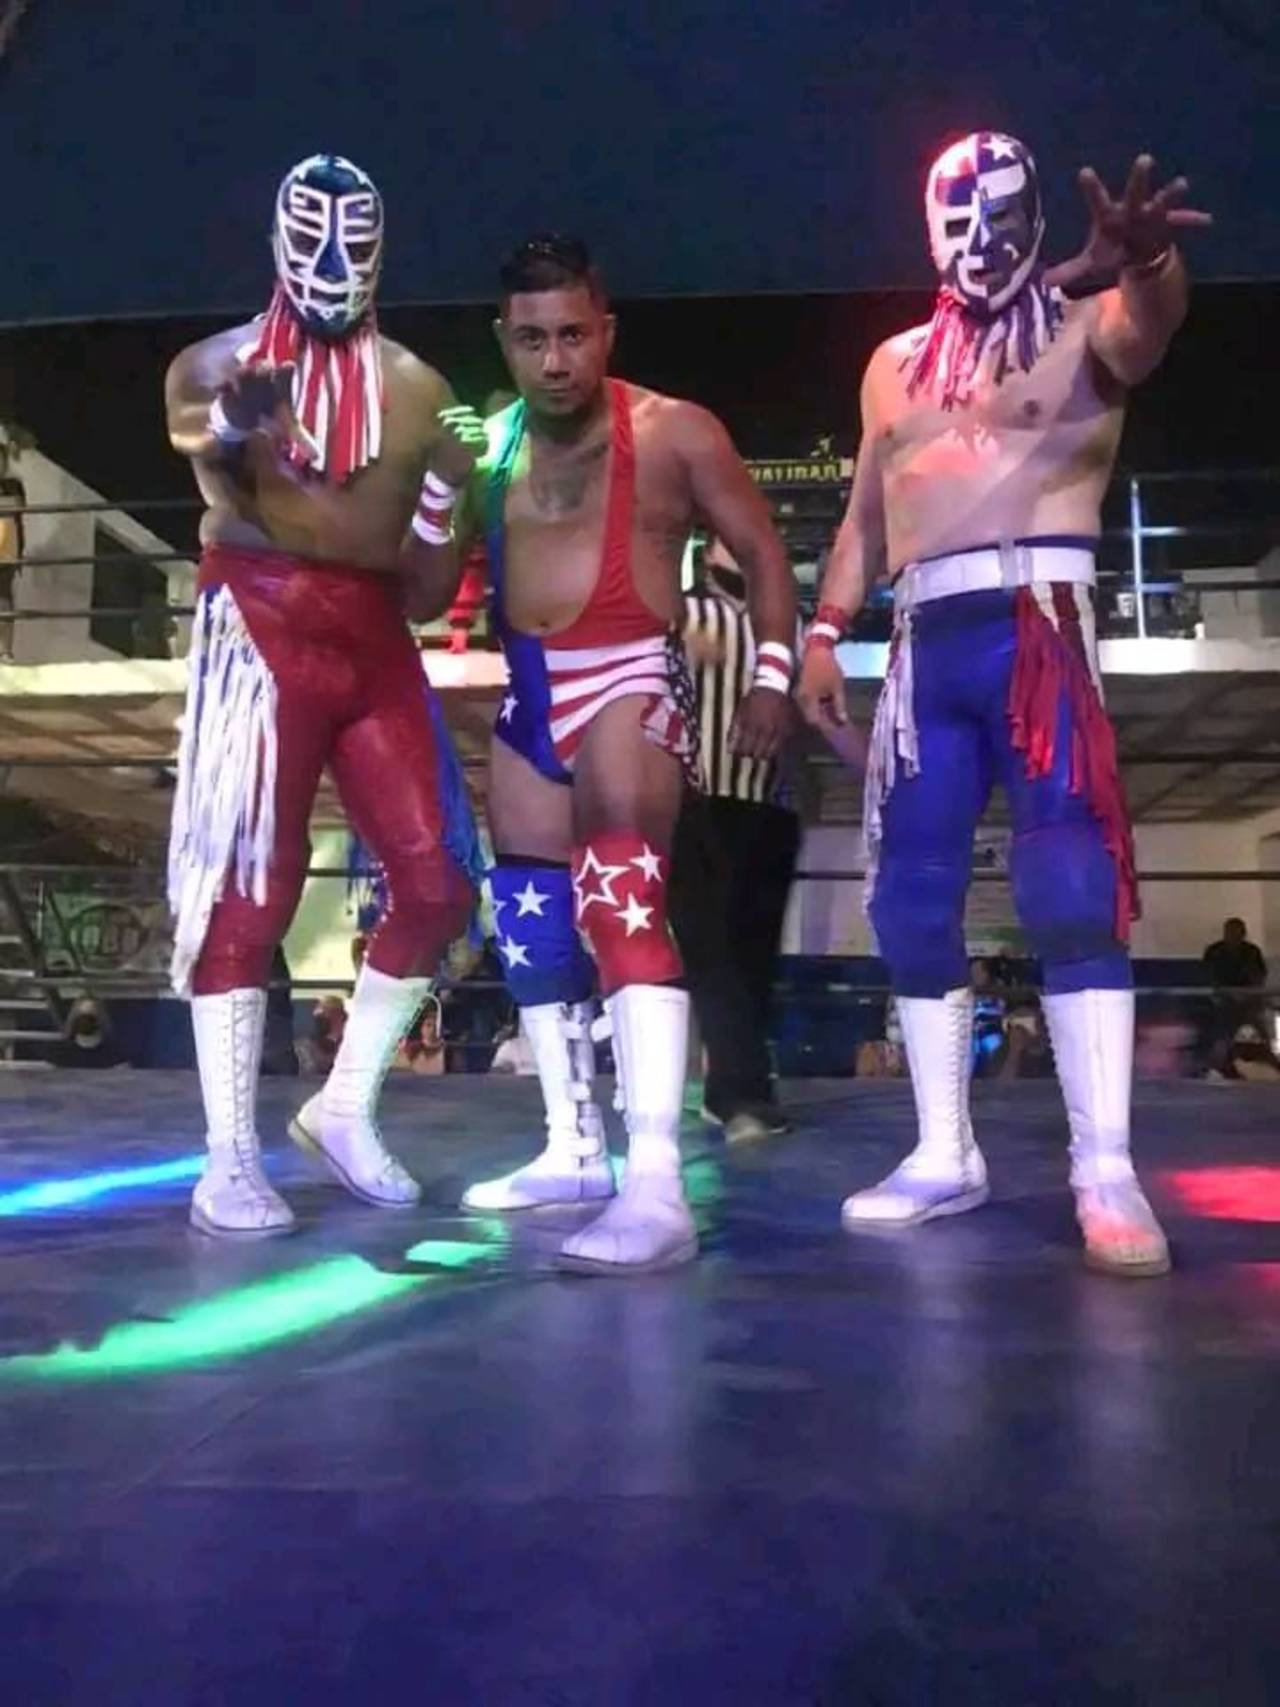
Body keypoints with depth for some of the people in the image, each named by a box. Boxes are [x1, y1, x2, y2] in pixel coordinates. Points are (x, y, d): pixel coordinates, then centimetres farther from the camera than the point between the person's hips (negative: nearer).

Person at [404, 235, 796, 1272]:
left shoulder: (674, 433, -3)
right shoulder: (489, 446, 9)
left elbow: (762, 550, 3)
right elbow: (427, 593, 8)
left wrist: (775, 674, -8)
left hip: (633, 678, -6)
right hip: (529, 693, 7)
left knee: (622, 900, -26)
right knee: (530, 919, 11)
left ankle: (657, 1189, -29)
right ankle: (574, 1151, 25)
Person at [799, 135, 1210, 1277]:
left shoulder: (1083, 326, 7)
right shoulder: (898, 362, 23)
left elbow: (1149, 323, -17)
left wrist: (1145, 262, -41)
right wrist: (825, 633, 13)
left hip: (1038, 613, -5)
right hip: (927, 636, 5)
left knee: (1069, 883, -15)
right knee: (912, 896, 2)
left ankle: (1106, 1170, -10)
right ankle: (946, 1154, 13)